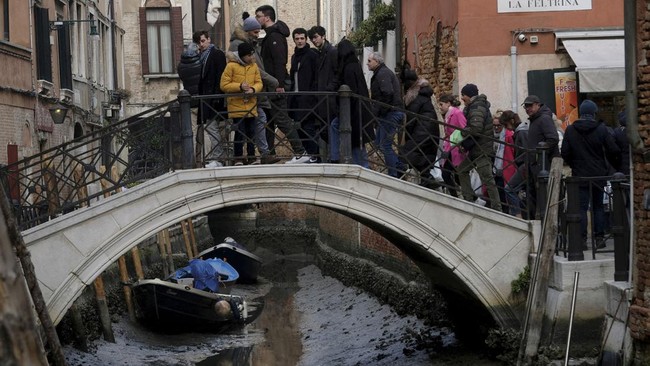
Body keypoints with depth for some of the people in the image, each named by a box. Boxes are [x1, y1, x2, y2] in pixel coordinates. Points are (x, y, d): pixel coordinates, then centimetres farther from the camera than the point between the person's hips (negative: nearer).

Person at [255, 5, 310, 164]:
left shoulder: (275, 36, -12)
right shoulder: (270, 36, 19)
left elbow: (279, 61, -22)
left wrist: (279, 84, -26)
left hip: (275, 86, -10)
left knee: (282, 119, -11)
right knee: (269, 120, 13)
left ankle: (300, 153, -12)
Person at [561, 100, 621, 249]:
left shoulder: (570, 130, -1)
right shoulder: (601, 129, -5)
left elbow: (565, 153, 2)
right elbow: (613, 151, -4)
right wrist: (616, 165, 15)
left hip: (580, 175, 0)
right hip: (598, 175, 0)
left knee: (581, 208, 1)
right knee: (598, 206, 11)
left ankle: (582, 239, -4)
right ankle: (599, 238, 10)